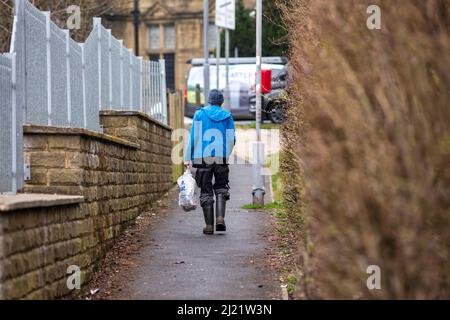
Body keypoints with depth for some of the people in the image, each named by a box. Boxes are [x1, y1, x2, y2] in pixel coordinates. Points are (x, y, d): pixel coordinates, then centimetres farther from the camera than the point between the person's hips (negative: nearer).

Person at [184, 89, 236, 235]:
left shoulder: (199, 114, 4)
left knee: (206, 192, 5)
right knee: (221, 189, 14)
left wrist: (188, 158, 0)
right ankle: (220, 218, -6)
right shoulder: (227, 116, 7)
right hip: (221, 158, 1)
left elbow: (193, 137, -1)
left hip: (203, 158, -1)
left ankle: (209, 225, 2)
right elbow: (232, 140, 3)